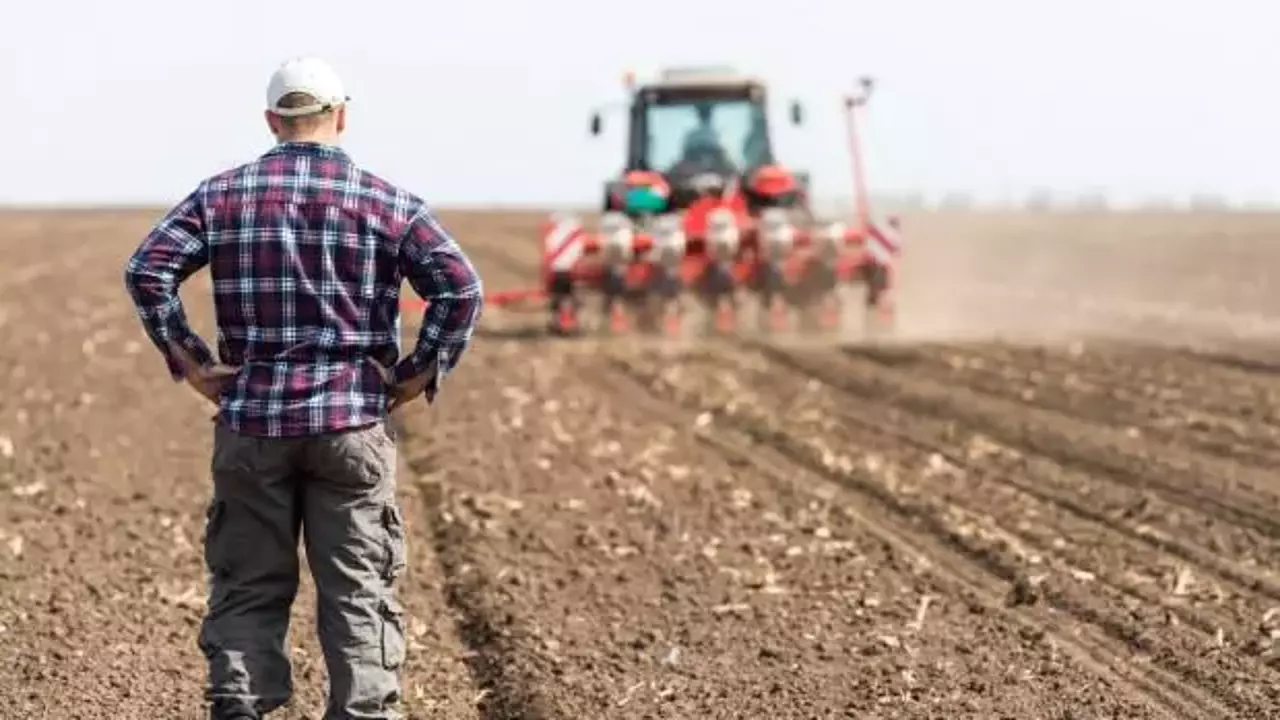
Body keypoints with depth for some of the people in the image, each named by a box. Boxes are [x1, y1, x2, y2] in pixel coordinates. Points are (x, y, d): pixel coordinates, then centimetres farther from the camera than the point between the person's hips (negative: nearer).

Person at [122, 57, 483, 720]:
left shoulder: (224, 195, 4)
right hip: (353, 421, -1)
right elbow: (461, 288, -10)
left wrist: (187, 361, 0)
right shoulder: (387, 202, 1)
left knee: (248, 586, 9)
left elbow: (147, 270, -6)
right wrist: (422, 373, -3)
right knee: (358, 589, 5)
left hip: (252, 418, 1)